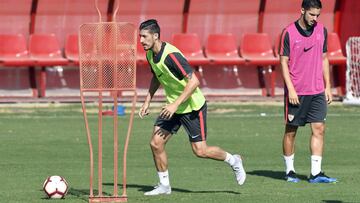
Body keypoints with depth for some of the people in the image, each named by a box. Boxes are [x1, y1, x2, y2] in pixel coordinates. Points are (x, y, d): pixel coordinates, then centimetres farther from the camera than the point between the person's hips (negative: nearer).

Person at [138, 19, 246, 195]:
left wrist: (175, 104, -31)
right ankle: (164, 185, 11)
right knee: (156, 143, -3)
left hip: (192, 107, -8)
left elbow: (193, 81, -29)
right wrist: (147, 101, 13)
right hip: (173, 106, 8)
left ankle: (233, 161, 23)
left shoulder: (171, 55, -28)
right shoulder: (150, 54, 0)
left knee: (200, 151, -3)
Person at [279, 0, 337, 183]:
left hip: (317, 92, 4)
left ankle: (316, 173, -4)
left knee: (319, 129, -4)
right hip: (296, 92, -4)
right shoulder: (289, 33, -7)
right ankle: (289, 171, 16)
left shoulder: (322, 31, 7)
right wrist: (290, 89, -13)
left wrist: (327, 87, 11)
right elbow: (284, 62, -6)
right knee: (291, 131, 4)